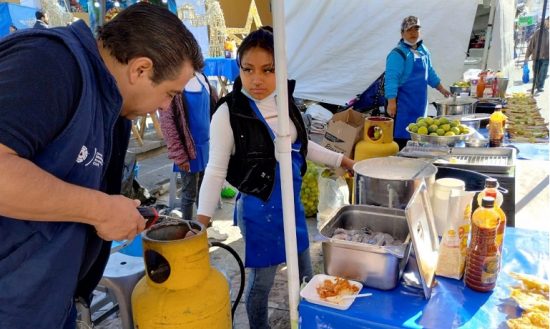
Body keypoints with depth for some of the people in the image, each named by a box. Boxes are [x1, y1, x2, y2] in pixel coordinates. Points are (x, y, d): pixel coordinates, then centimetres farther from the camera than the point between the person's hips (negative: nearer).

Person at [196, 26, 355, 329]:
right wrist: (203, 218, -28)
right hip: (258, 207, -6)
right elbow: (216, 170, -18)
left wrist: (340, 160, 15)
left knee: (304, 273, 23)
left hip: (292, 201, 7)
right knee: (262, 279, 10)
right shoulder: (228, 113, -20)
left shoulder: (285, 101, -2)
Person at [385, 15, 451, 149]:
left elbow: (430, 73, 25)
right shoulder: (397, 54, -13)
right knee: (402, 135, -8)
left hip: (420, 101, 8)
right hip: (404, 102, -8)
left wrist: (442, 89, 27)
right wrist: (391, 102, -27)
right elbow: (391, 79, -20)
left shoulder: (423, 51, 13)